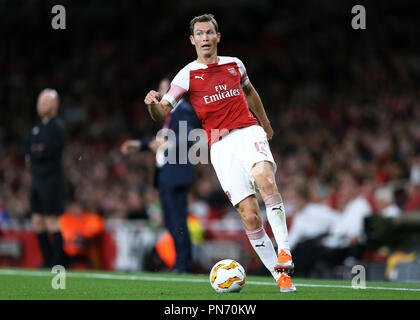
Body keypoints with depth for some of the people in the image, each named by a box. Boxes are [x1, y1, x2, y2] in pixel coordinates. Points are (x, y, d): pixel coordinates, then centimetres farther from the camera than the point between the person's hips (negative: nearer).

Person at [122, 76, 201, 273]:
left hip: (177, 174, -10)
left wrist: (168, 144, -29)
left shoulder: (183, 111, -11)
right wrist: (140, 145, 29)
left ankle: (184, 263, -7)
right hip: (165, 175, 10)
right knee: (170, 221, 11)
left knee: (178, 220, -10)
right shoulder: (171, 112, 21)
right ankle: (182, 262, 15)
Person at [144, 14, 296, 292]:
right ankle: (280, 274, -1)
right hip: (221, 146, -1)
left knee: (265, 180, -32)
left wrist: (265, 124, 42)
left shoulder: (234, 65, 13)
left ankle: (284, 249, -29)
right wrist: (154, 104, -29)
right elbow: (162, 113, -6)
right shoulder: (188, 74, 3)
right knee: (250, 215, -10)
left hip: (249, 132, 1)